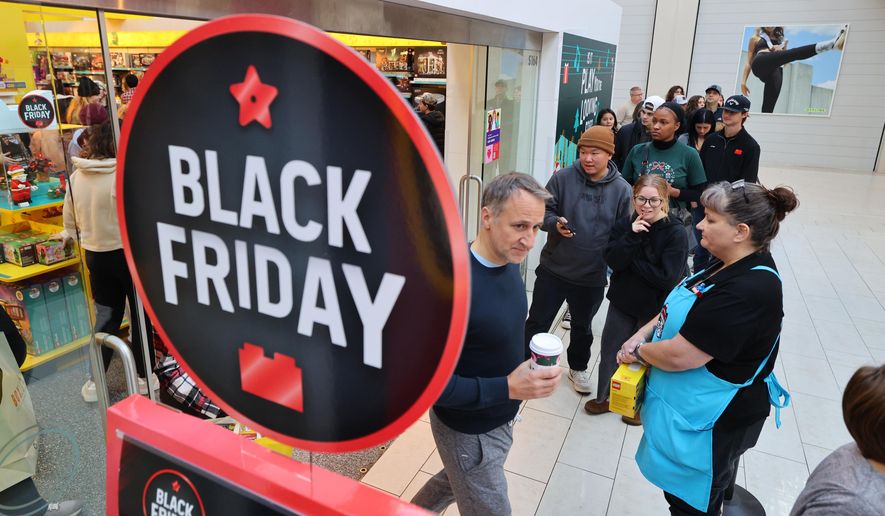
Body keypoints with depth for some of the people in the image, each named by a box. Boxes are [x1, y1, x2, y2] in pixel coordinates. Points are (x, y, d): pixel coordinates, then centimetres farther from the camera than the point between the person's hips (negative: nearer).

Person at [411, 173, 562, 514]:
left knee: (455, 482, 31)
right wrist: (508, 388, -34)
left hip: (498, 418, 8)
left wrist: (524, 367, 1)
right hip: (469, 431, -8)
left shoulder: (507, 261, -6)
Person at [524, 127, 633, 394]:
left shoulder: (622, 190, -6)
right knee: (537, 322, 8)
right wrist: (555, 223, -24)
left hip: (592, 276, 2)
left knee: (582, 327, 22)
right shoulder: (562, 178, -9)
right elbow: (543, 211, -4)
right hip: (553, 269, -1)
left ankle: (578, 368, 45)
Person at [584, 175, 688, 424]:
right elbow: (613, 260, -16)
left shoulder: (676, 233, -17)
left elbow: (667, 278, -23)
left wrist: (632, 260, -17)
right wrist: (632, 235, -27)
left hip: (654, 308, -3)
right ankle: (604, 397, 38)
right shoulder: (626, 226, -4)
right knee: (610, 351, 15)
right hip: (622, 301, 4)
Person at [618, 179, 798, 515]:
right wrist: (643, 333, -3)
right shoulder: (732, 266, 1)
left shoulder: (748, 291, -30)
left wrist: (638, 351, -11)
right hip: (695, 407, 9)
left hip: (709, 423, -9)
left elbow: (679, 355, -30)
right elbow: (680, 307, 13)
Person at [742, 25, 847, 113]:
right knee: (793, 54, -29)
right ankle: (832, 43, -48)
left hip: (776, 71, 3)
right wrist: (743, 81, 6)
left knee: (768, 109, -14)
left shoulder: (781, 40, 33)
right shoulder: (755, 38, 27)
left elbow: (786, 62, 24)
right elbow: (748, 62, 19)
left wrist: (781, 50, 4)